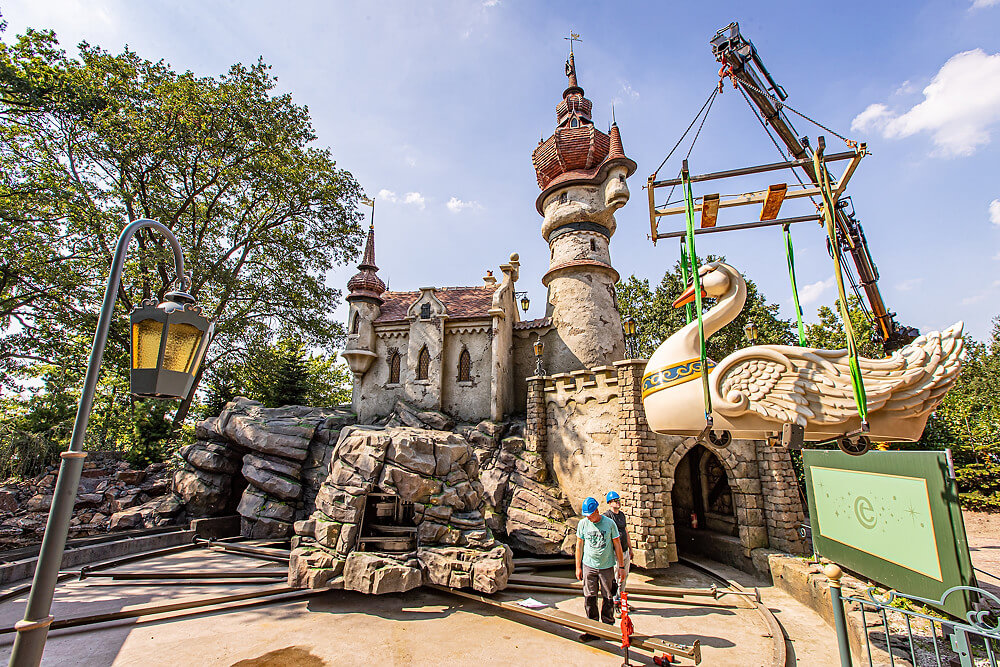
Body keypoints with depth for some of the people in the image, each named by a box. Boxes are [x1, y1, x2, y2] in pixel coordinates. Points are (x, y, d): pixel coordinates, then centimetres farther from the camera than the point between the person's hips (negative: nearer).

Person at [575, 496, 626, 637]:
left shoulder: (609, 523, -7)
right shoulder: (583, 523, -3)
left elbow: (617, 545, 2)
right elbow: (579, 546, 6)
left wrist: (621, 566, 3)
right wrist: (578, 567, 6)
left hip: (607, 567, -1)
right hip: (589, 566, 1)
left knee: (608, 598, 7)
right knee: (589, 598, 2)